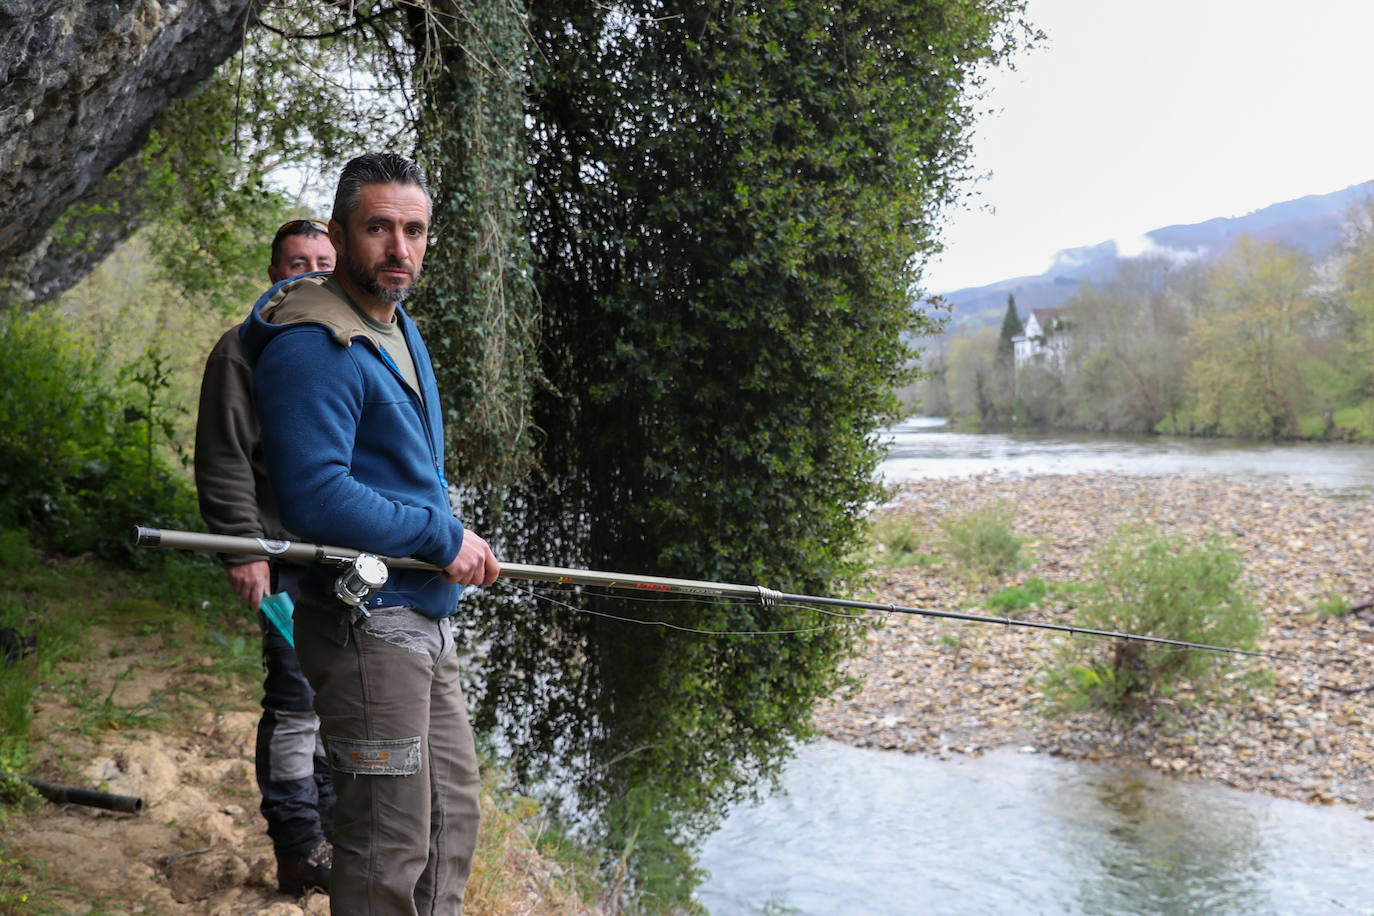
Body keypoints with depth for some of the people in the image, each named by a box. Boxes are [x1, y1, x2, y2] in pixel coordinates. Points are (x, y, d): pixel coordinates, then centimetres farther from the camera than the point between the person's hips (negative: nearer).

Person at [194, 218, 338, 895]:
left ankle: (333, 822, 25)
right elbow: (223, 459, -8)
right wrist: (243, 547, -15)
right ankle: (300, 846, 3)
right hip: (289, 558, -6)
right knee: (296, 700, -6)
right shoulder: (245, 350, -3)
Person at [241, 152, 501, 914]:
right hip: (366, 622, -10)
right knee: (390, 845, -3)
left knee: (453, 811, 20)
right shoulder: (312, 349, -19)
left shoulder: (402, 331, 13)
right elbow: (317, 499, -25)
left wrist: (456, 538, 8)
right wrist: (443, 538, -16)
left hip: (425, 619, 10)